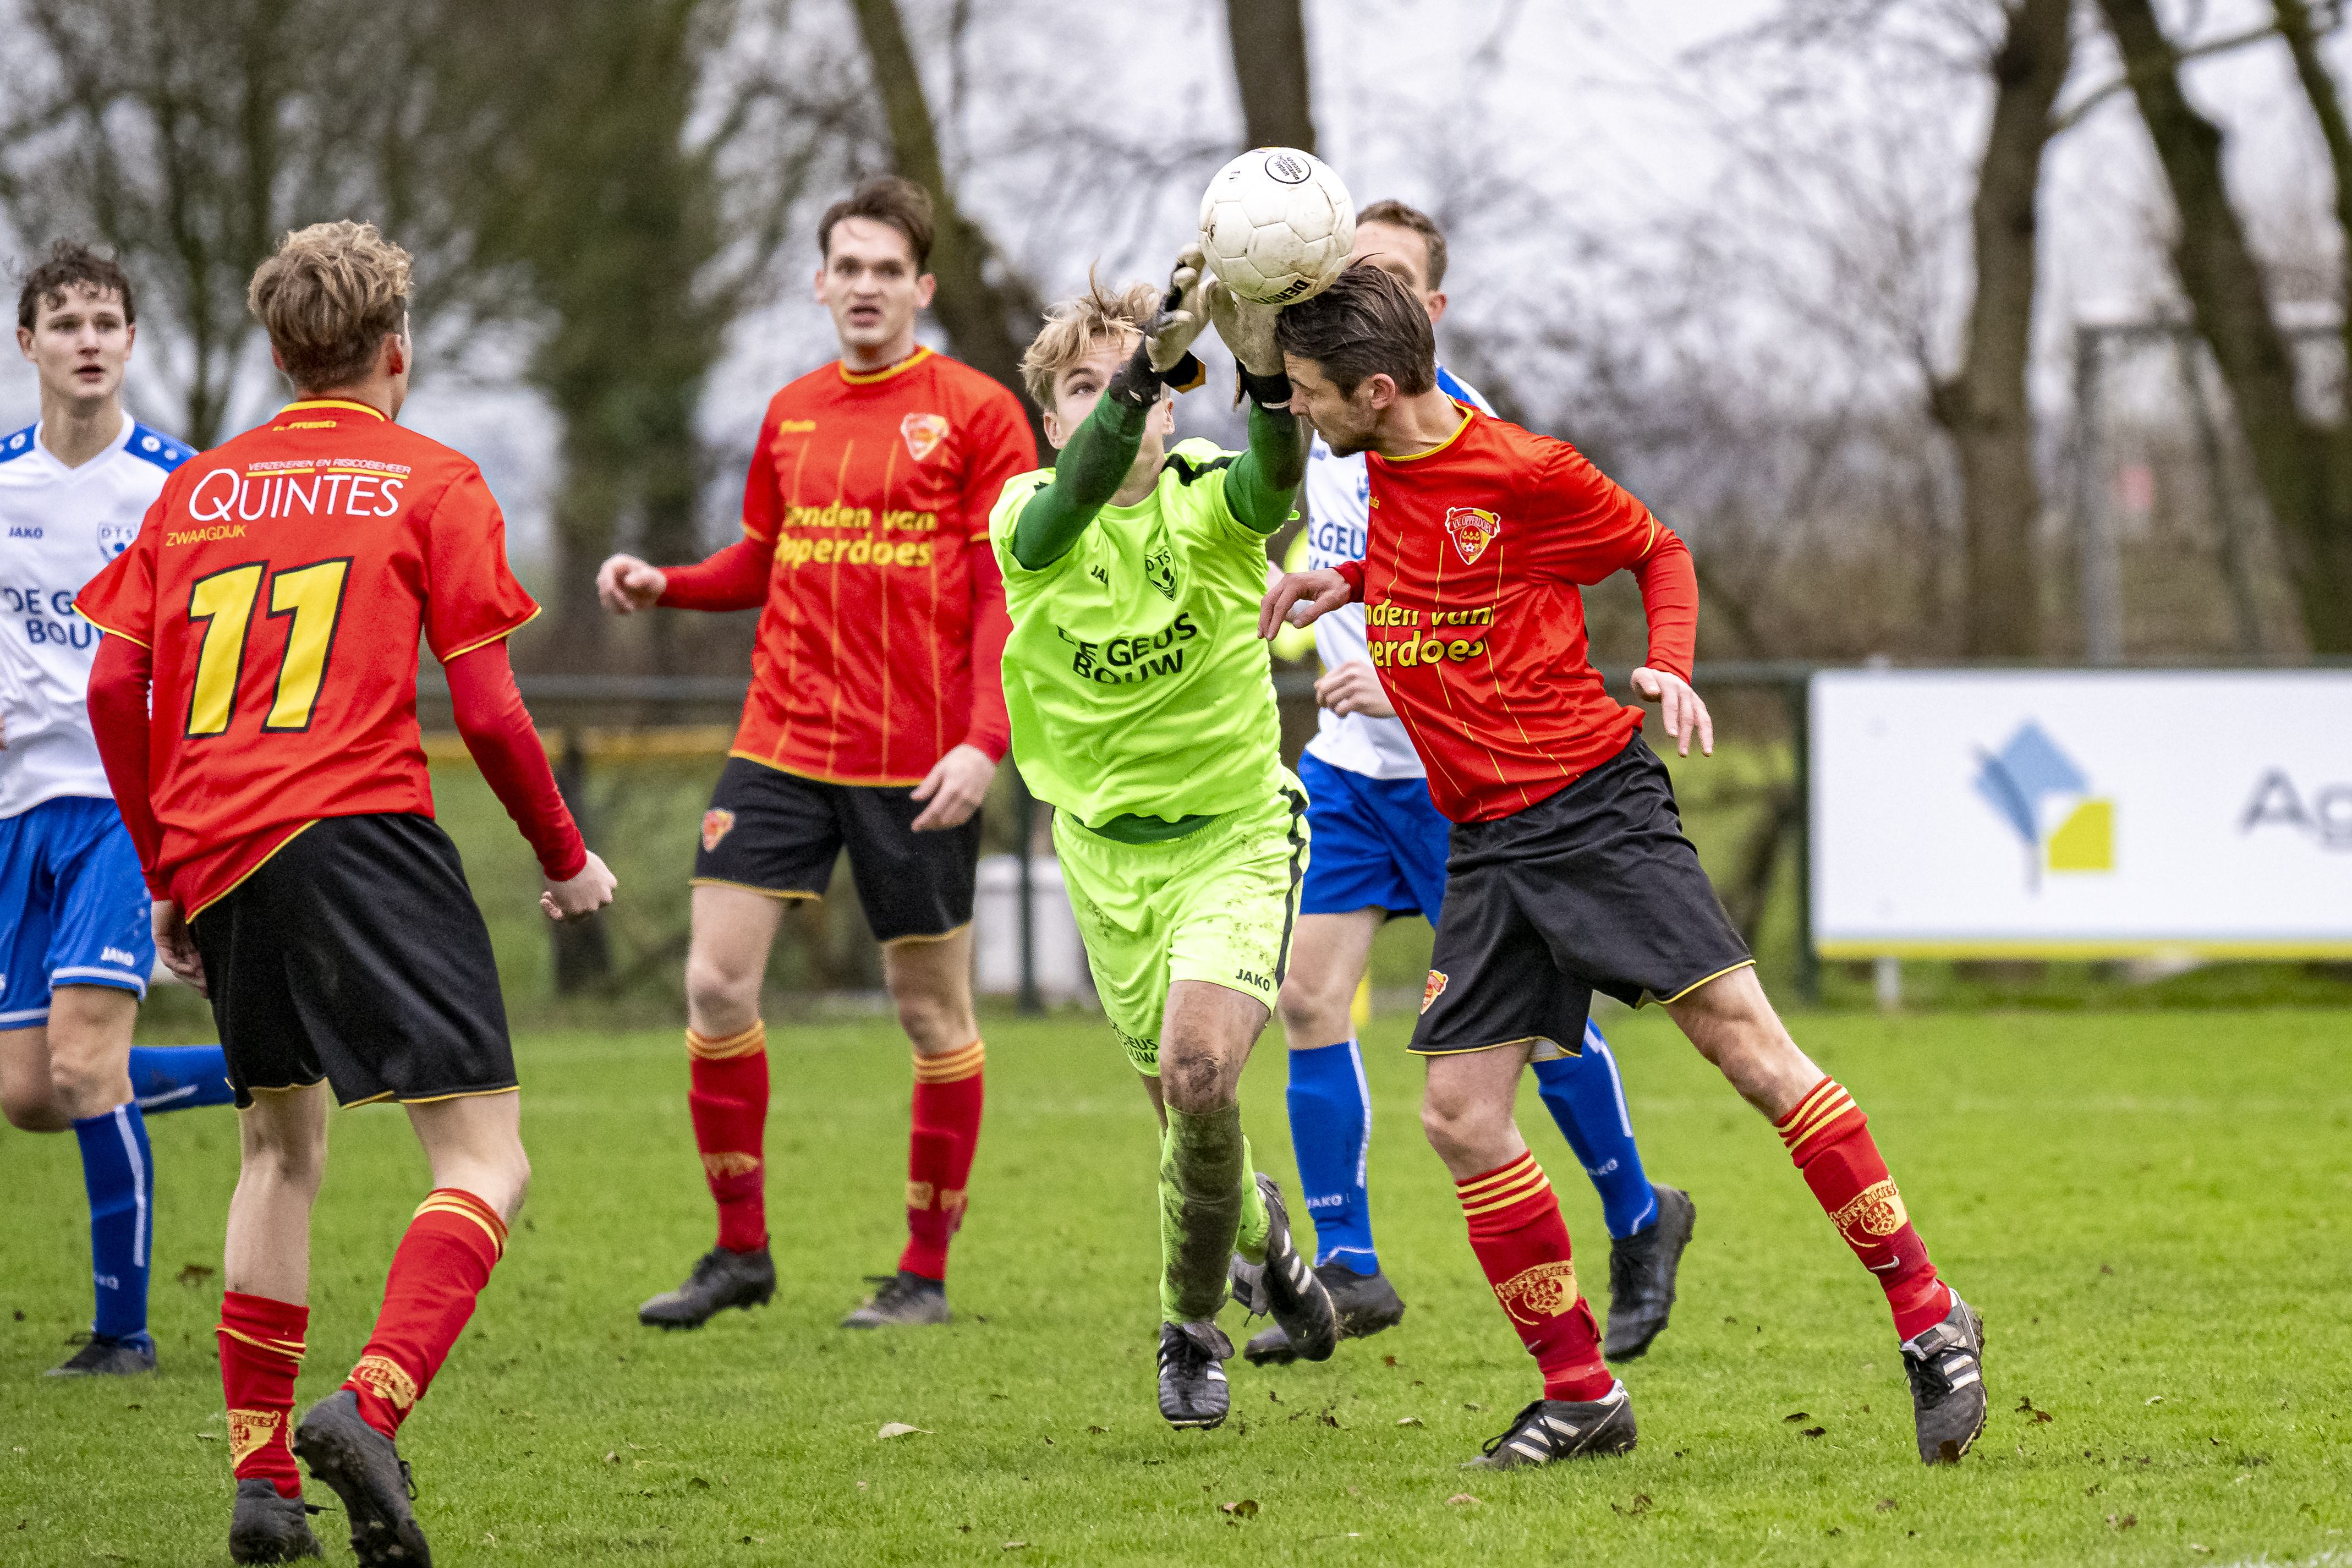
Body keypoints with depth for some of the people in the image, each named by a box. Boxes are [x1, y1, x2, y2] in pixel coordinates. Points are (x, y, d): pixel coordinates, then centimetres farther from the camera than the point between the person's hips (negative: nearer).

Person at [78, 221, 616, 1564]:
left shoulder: (198, 487, 19)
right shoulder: (431, 484, 7)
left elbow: (115, 690, 13)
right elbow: (485, 706, 0)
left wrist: (165, 875, 23)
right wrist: (568, 859, 14)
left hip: (217, 853, 6)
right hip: (360, 833, -5)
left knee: (283, 1147, 23)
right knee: (486, 1162, -7)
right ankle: (373, 1408, -31)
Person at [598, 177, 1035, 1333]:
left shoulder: (976, 413, -3)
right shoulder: (791, 415, 12)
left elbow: (1011, 592, -7)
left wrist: (983, 741, -18)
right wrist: (662, 586, 4)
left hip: (915, 764, -4)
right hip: (781, 747, 4)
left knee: (932, 1008, 3)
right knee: (716, 980, -5)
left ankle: (925, 1273, 14)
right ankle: (740, 1251, 8)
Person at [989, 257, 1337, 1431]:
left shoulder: (1209, 501, -11)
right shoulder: (1028, 521, -11)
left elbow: (1275, 482, -36)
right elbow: (1083, 489, -36)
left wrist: (1261, 366, -58)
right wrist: (1154, 354, -53)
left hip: (1236, 831, -2)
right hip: (1109, 852, 2)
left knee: (1199, 1069, -23)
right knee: (1184, 1100, 9)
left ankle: (1193, 1323, 1)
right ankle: (1258, 1235, 46)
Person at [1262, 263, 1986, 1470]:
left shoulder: (1527, 470, -11)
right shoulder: (1384, 465, 8)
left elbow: (1658, 550, 4)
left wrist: (1671, 664, -12)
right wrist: (1349, 582, 15)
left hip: (1594, 808, -7)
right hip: (1484, 844, 7)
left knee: (1747, 1043, -13)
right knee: (1459, 1118, -2)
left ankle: (1928, 1321, -7)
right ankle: (1579, 1394, 8)